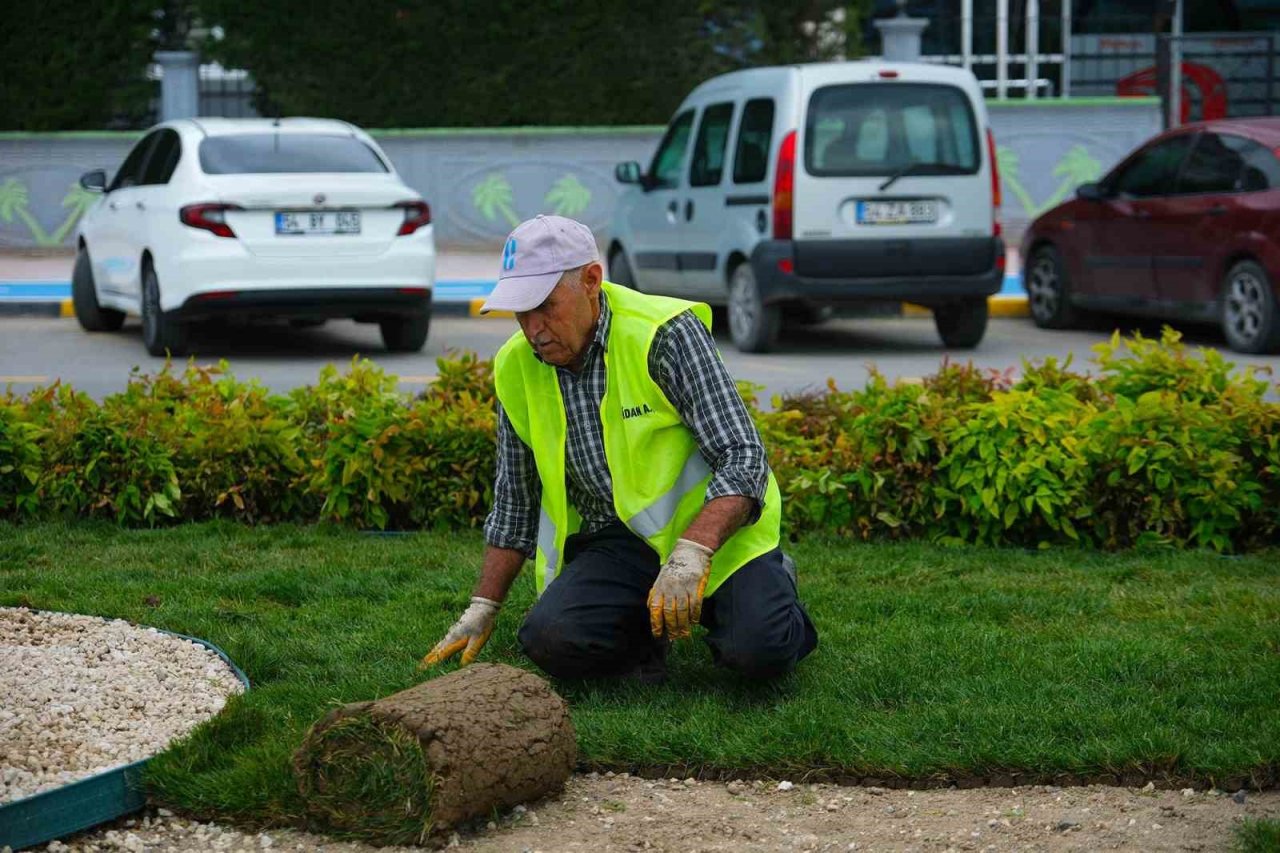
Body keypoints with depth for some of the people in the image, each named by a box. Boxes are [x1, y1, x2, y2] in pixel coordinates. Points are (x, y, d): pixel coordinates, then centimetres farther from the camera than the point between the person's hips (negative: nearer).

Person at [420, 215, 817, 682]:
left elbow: (742, 458, -20)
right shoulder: (516, 368, 1)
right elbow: (516, 503, 15)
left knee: (758, 650, -29)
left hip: (713, 526, -4)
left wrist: (690, 556, -34)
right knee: (551, 639, -25)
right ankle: (645, 629, 8)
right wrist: (482, 609, 11)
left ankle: (771, 585, 8)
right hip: (618, 542, 4)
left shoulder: (665, 333, -16)